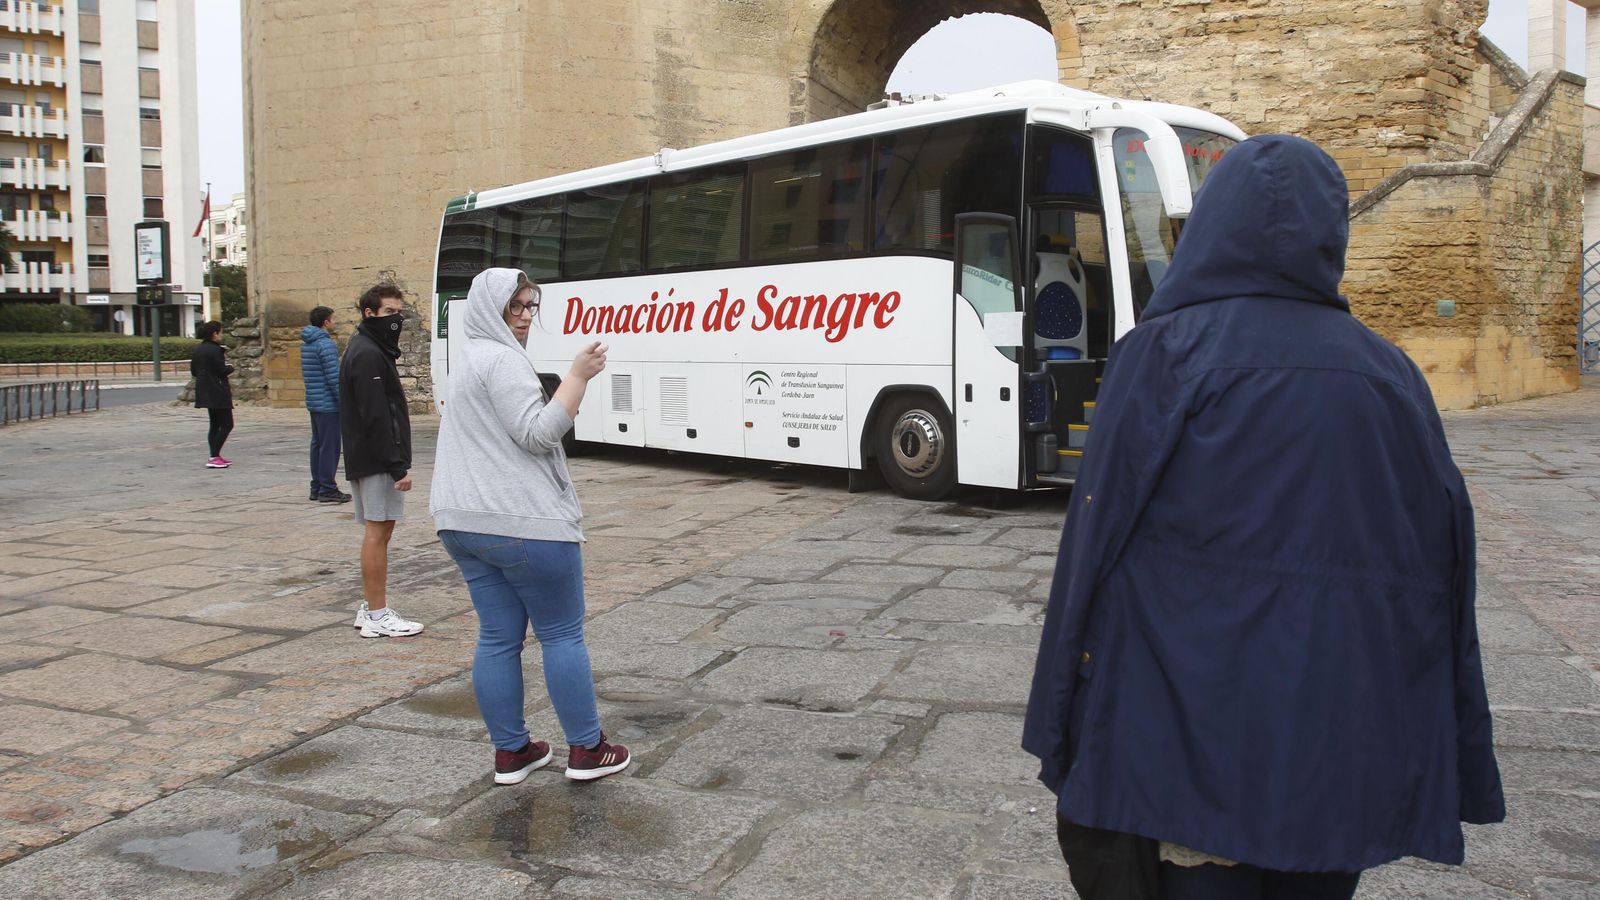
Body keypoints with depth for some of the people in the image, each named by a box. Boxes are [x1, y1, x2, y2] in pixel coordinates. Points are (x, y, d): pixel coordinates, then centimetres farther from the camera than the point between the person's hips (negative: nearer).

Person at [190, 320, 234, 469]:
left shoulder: (198, 350, 10)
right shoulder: (215, 350, -16)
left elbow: (193, 371, 15)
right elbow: (223, 371, -19)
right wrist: (231, 367, 0)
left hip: (205, 392, 9)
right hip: (218, 392, -9)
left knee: (215, 424, 16)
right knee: (227, 425, -4)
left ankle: (214, 456, 18)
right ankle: (214, 457, -9)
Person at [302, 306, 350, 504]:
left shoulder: (306, 344, 14)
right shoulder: (326, 344, -15)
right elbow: (334, 377, -19)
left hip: (313, 403, 9)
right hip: (328, 404, -9)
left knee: (318, 444, 13)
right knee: (330, 446, -5)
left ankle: (317, 487, 18)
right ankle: (327, 489, -3)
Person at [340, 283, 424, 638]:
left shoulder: (368, 350, 18)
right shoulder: (369, 355, -15)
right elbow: (375, 417, -22)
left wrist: (396, 461, 20)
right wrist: (397, 466, -22)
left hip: (365, 459, 11)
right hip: (377, 460, -11)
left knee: (377, 529, 14)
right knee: (378, 529, -7)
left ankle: (370, 607, 21)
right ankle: (377, 616, -3)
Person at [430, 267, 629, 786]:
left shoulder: (469, 357, 20)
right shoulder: (501, 359, -12)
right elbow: (538, 433, -20)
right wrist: (578, 375, -17)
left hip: (464, 523, 9)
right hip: (522, 522, -9)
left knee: (498, 638, 10)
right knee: (562, 634, 1)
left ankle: (510, 753, 16)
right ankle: (586, 750, 8)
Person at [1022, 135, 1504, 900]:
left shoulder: (1164, 354, -8)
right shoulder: (1389, 373, 5)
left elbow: (1098, 541, -11)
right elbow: (1445, 560, 6)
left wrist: (1067, 734, -2)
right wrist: (1451, 764, 15)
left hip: (1198, 716, -4)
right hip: (1348, 741, 4)